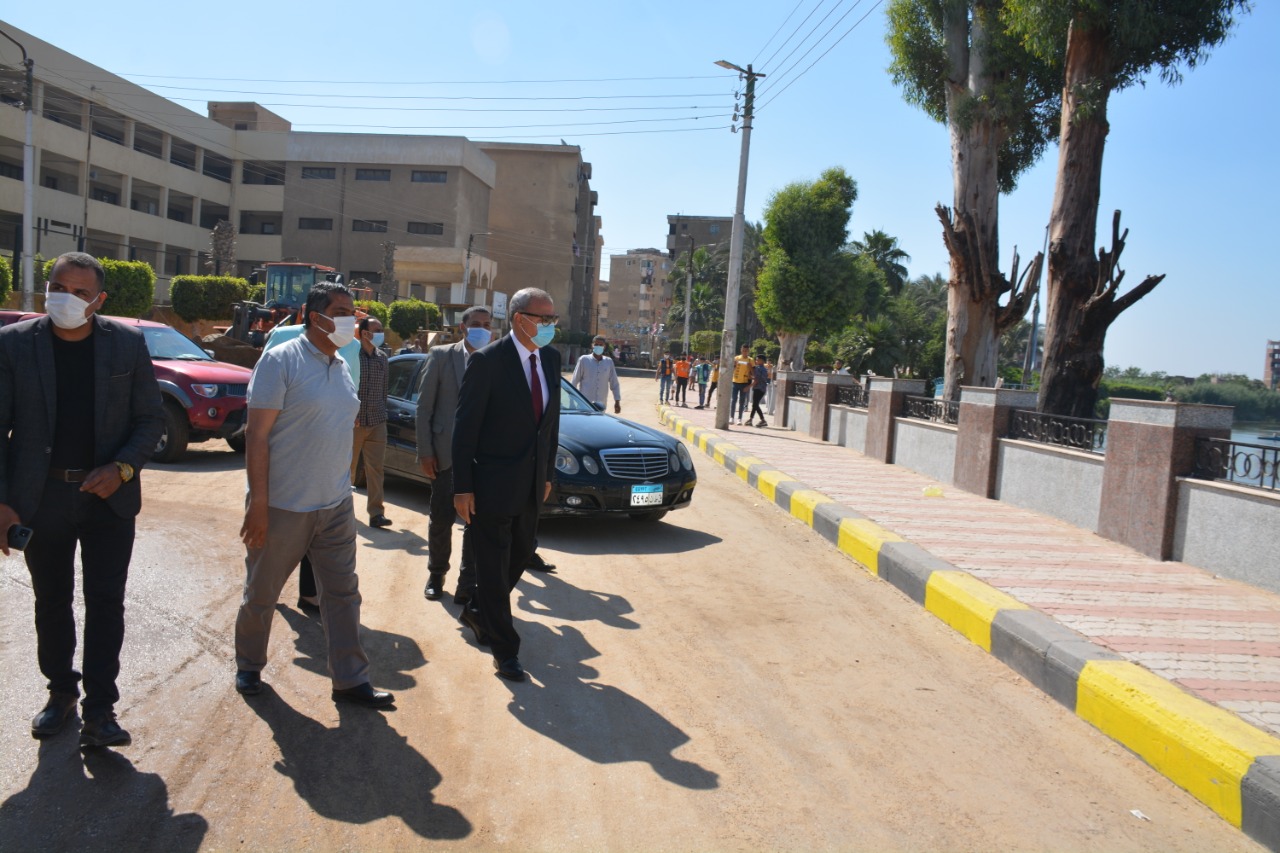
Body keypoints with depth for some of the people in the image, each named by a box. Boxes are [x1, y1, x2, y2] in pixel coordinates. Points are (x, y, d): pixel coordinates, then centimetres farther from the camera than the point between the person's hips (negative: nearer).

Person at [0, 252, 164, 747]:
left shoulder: (128, 343, -3)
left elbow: (150, 419, 1)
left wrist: (121, 468, -15)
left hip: (109, 496, -1)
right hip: (40, 497, 1)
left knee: (106, 602, 0)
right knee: (51, 602, 15)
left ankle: (99, 712, 7)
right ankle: (61, 693, 33)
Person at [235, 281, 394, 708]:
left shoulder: (341, 367, 9)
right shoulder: (281, 360, -12)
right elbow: (256, 433, -15)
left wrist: (344, 491, 15)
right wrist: (258, 503, -19)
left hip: (336, 506, 6)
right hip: (282, 507, -6)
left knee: (343, 593, 7)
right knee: (261, 594, 12)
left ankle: (350, 680, 16)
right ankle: (248, 667, 34)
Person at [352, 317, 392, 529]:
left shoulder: (382, 358, 9)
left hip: (377, 423, 4)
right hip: (354, 422, -4)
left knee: (375, 469, 3)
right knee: (348, 466, 8)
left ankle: (376, 512, 4)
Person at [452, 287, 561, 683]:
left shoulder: (551, 358, 4)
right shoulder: (487, 361, -15)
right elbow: (465, 426, -13)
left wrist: (547, 472, 11)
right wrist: (463, 487, -14)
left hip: (532, 485, 7)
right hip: (493, 484, -7)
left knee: (518, 559, 20)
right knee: (494, 567, 5)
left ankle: (477, 612, 44)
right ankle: (504, 648, 18)